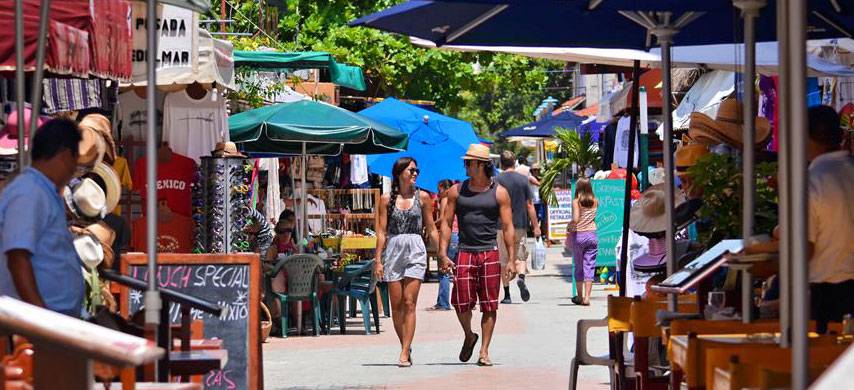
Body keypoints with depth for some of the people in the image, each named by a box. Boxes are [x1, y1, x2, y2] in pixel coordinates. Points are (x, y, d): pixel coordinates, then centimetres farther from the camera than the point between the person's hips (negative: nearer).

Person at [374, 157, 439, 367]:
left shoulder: (422, 197, 6)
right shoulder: (387, 199, 6)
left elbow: (431, 229, 9)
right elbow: (382, 231, 5)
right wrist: (378, 260, 0)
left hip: (415, 251, -1)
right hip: (393, 251, 1)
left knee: (409, 303, -10)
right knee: (396, 305, 3)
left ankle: (405, 354, -12)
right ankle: (406, 348, 17)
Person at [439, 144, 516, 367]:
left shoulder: (499, 193, 4)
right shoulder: (457, 191, 9)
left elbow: (508, 228, 3)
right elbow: (446, 223, 10)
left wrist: (511, 260, -4)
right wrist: (443, 255, 0)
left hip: (490, 254, -1)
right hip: (465, 254, 1)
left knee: (489, 305, 0)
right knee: (461, 302, -6)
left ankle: (484, 352, 6)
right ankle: (469, 336, 22)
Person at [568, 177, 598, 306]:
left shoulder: (576, 201, -9)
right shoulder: (595, 201, 2)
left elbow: (575, 219, -19)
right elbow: (594, 216, 10)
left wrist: (569, 226, -1)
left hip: (578, 234, -2)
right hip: (592, 235, 2)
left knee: (578, 266, 11)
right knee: (589, 266, 3)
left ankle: (580, 297, 19)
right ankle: (587, 297, -5)